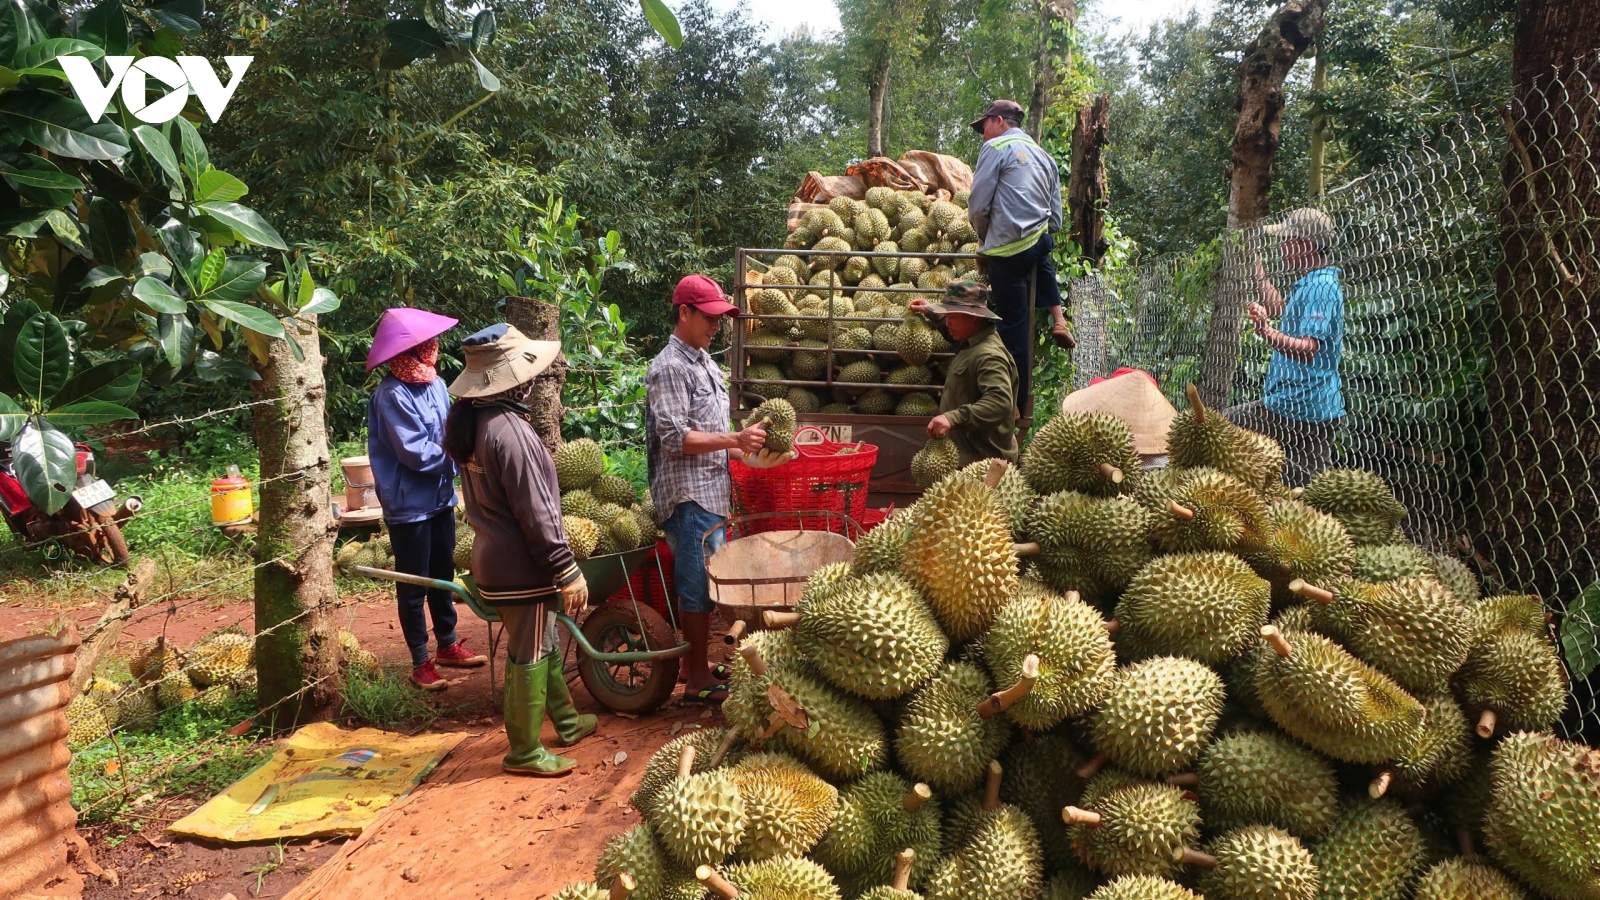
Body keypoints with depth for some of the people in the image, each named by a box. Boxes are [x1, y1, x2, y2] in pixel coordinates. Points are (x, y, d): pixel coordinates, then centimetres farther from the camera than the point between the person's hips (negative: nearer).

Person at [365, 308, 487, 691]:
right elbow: (415, 452, -23)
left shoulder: (435, 384, 3)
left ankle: (448, 644, 36)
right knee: (413, 585, 6)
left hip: (441, 496, 8)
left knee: (443, 574, 20)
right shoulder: (392, 395, -21)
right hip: (409, 504, -7)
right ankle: (420, 662, 18)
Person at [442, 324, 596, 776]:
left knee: (546, 643, 23)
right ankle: (524, 752, 17)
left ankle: (566, 721, 38)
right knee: (529, 655, 4)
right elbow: (535, 513, -24)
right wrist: (567, 571, -17)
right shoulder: (509, 431, -25)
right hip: (522, 566, -10)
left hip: (494, 556, 10)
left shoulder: (473, 422, 5)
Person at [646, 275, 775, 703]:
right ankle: (698, 680, 6)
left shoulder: (704, 362, 16)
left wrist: (741, 451, 12)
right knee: (699, 586, -3)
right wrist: (735, 439, -22)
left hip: (712, 491, 9)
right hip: (688, 495, -9)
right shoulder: (669, 368, -13)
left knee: (702, 583, 16)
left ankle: (696, 662, 28)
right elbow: (675, 439, -20)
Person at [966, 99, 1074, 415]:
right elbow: (1056, 217, 17)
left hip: (1007, 250, -7)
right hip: (1040, 243, 7)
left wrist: (985, 238, 10)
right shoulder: (1044, 156, 20)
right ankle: (1058, 320, 21)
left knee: (1013, 325, 0)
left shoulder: (996, 147, -1)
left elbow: (978, 205, -6)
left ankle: (1018, 399, 8)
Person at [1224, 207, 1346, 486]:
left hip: (1294, 409, -11)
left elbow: (1308, 350, -27)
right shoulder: (1311, 284, 17)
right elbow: (1279, 308, 38)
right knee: (1312, 487, 12)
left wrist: (1267, 332, -42)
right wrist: (1257, 266, 39)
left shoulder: (1320, 287, -16)